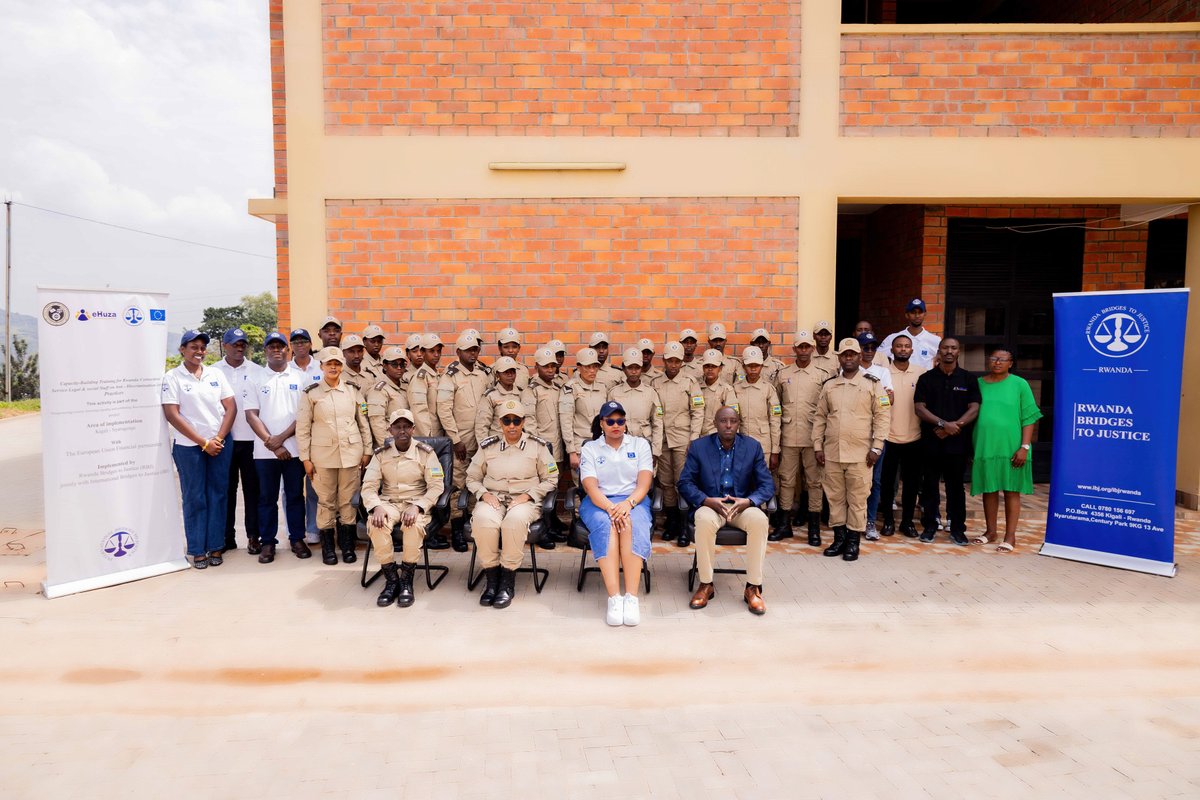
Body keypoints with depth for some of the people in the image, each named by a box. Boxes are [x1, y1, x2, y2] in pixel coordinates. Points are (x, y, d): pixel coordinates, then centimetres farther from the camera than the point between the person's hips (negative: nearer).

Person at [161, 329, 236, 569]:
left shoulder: (216, 374, 9)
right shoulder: (172, 377, -1)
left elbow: (231, 407, 5)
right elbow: (172, 415, -8)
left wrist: (219, 438, -7)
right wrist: (203, 442, -11)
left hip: (220, 444, 3)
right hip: (189, 447, -3)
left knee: (218, 496, 5)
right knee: (194, 499, 3)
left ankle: (215, 547, 14)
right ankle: (197, 550, 11)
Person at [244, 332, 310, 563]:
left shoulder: (299, 377, 4)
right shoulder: (257, 379, 5)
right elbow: (251, 415, -1)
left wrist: (282, 437, -11)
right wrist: (272, 444, -10)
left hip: (294, 448, 0)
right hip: (265, 450, 0)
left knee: (295, 495, 7)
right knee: (267, 497, 7)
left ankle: (297, 539, 18)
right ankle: (268, 542, 17)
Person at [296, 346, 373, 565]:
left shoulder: (353, 390, 5)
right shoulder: (311, 393, 0)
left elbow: (363, 422, 9)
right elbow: (302, 428, 1)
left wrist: (367, 451, 5)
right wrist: (305, 458, -2)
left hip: (351, 453, 1)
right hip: (323, 454, -1)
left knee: (349, 500, 5)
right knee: (326, 501, 5)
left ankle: (348, 545, 16)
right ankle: (327, 547, 16)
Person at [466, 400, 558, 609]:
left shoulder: (537, 446, 7)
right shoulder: (487, 446, 12)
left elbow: (550, 479, 8)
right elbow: (472, 478, 18)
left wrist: (527, 495, -6)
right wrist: (484, 494, -3)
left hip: (525, 500, -2)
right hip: (493, 498, 2)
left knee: (515, 520, -38)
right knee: (483, 519, -34)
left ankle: (507, 582, -21)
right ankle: (492, 579, -16)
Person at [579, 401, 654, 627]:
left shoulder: (640, 444, 12)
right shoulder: (589, 448, 10)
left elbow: (644, 483, 0)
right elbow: (590, 487, -4)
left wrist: (628, 503, -20)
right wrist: (611, 508, -23)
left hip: (633, 500, 1)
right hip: (599, 503, 0)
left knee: (633, 526, -34)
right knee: (605, 526, -35)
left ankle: (632, 598, -38)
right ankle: (614, 598, -40)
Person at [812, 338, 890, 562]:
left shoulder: (872, 384, 1)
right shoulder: (828, 386, 10)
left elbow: (882, 416, -2)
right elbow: (820, 417, 11)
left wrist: (876, 447, -8)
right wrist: (818, 446, 6)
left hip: (860, 453, -3)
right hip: (832, 452, 3)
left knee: (857, 498, 2)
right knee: (835, 496, 9)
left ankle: (853, 541, 12)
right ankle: (839, 537, 21)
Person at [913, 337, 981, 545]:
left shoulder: (968, 379, 6)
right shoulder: (926, 378, 5)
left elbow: (974, 409, -1)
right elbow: (919, 408, -4)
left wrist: (955, 426, -14)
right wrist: (943, 423, -15)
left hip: (958, 442, 0)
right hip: (930, 442, 0)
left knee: (956, 486, 6)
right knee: (930, 485, 6)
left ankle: (957, 528, 15)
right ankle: (929, 526, 15)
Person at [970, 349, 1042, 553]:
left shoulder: (1019, 384, 0)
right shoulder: (978, 384, 7)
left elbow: (1029, 418, -2)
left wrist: (1025, 447, -10)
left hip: (1011, 448, -3)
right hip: (984, 447, 3)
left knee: (1011, 491, 4)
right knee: (989, 490, 11)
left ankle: (1010, 536, 10)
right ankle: (991, 531, 24)